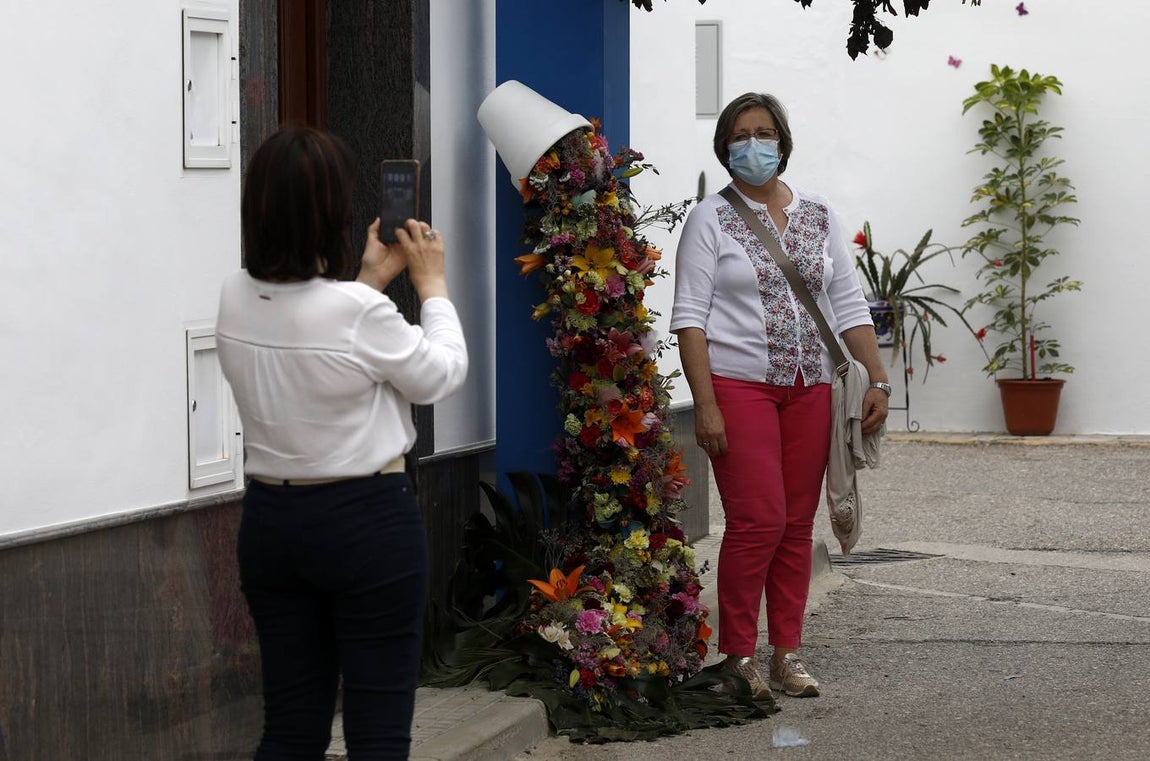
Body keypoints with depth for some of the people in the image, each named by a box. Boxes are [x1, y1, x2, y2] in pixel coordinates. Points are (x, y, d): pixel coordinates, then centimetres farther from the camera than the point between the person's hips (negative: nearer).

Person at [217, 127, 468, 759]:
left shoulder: (235, 300, -2)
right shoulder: (357, 312, -20)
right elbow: (441, 375, -3)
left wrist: (370, 280, 19)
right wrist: (432, 283, 9)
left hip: (270, 518, 6)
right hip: (366, 520, -6)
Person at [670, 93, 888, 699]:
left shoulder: (819, 217, 13)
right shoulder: (711, 219, -1)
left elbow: (849, 306, 12)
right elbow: (689, 318, -6)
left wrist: (878, 380, 1)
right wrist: (705, 405, -15)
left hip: (810, 391, 5)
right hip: (740, 386, -4)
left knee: (797, 526, 6)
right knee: (758, 522, -11)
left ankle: (787, 654, 13)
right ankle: (738, 655, 0)